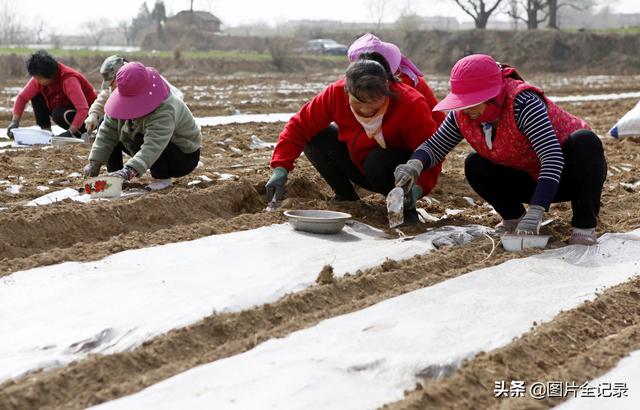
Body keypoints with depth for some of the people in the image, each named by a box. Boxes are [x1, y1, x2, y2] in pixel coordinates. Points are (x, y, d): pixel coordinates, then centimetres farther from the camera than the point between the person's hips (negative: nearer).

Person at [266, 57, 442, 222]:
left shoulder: (411, 105, -31)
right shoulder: (336, 93, -22)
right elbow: (300, 125, -16)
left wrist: (418, 188, -48)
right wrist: (281, 168, -27)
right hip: (358, 163, 5)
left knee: (378, 161, -37)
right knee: (315, 138, -15)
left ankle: (405, 207, -8)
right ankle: (346, 198, 4)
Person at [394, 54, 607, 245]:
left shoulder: (523, 103, -35)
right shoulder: (463, 115, -14)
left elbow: (553, 158, -42)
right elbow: (434, 146, -4)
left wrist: (535, 212, -51)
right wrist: (415, 165, -29)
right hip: (532, 180, 5)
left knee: (585, 140, -36)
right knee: (475, 166, -15)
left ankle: (585, 225, -23)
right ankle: (513, 218, 8)